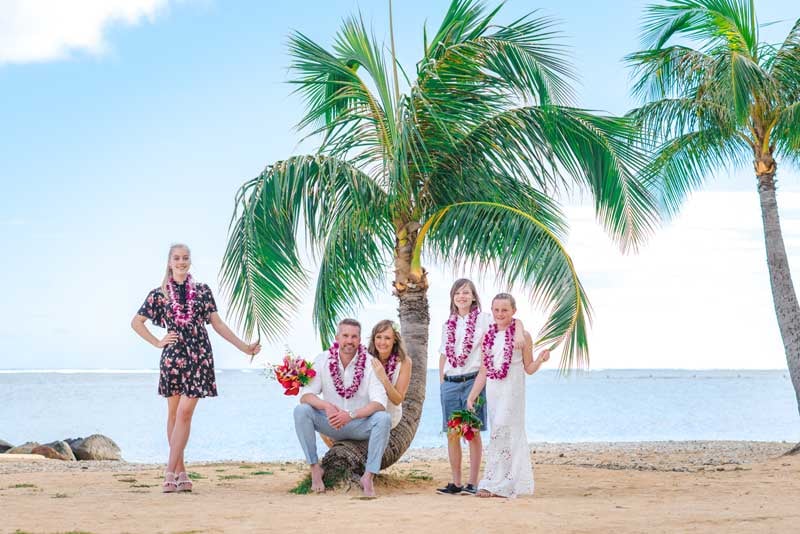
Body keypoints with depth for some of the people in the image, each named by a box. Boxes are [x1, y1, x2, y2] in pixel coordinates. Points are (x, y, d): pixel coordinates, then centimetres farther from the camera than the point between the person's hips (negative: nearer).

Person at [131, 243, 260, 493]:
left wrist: (244, 347, 4)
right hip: (173, 357, 1)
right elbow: (136, 322, 13)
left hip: (199, 357, -1)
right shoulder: (159, 294, 5)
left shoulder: (203, 291, 7)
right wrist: (158, 342, 3)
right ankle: (180, 471, 13)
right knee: (173, 414, 5)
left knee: (185, 413, -8)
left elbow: (218, 324, 9)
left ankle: (171, 472, -9)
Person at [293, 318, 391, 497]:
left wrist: (351, 414, -35)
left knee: (383, 418, -31)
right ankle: (315, 468, -15)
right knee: (301, 411, -24)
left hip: (360, 424, -1)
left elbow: (379, 402, -20)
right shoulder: (323, 360, -6)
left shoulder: (370, 363, -12)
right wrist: (327, 406, -33)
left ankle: (368, 475, -23)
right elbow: (306, 395, -12)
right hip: (331, 423, 1)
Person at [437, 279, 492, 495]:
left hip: (473, 380, -4)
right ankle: (456, 483, 10)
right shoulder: (448, 325, 15)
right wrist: (442, 383, 12)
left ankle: (473, 482, 2)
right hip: (450, 382, 4)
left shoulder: (483, 320, 3)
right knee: (452, 434, 3)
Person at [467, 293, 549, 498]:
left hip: (512, 390, -5)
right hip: (493, 389, 5)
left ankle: (495, 483, -12)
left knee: (503, 431, -14)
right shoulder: (488, 337, 11)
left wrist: (541, 359, -17)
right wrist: (472, 396, 13)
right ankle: (518, 484, 14)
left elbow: (529, 368, 3)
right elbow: (484, 371, 16)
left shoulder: (522, 335, -2)